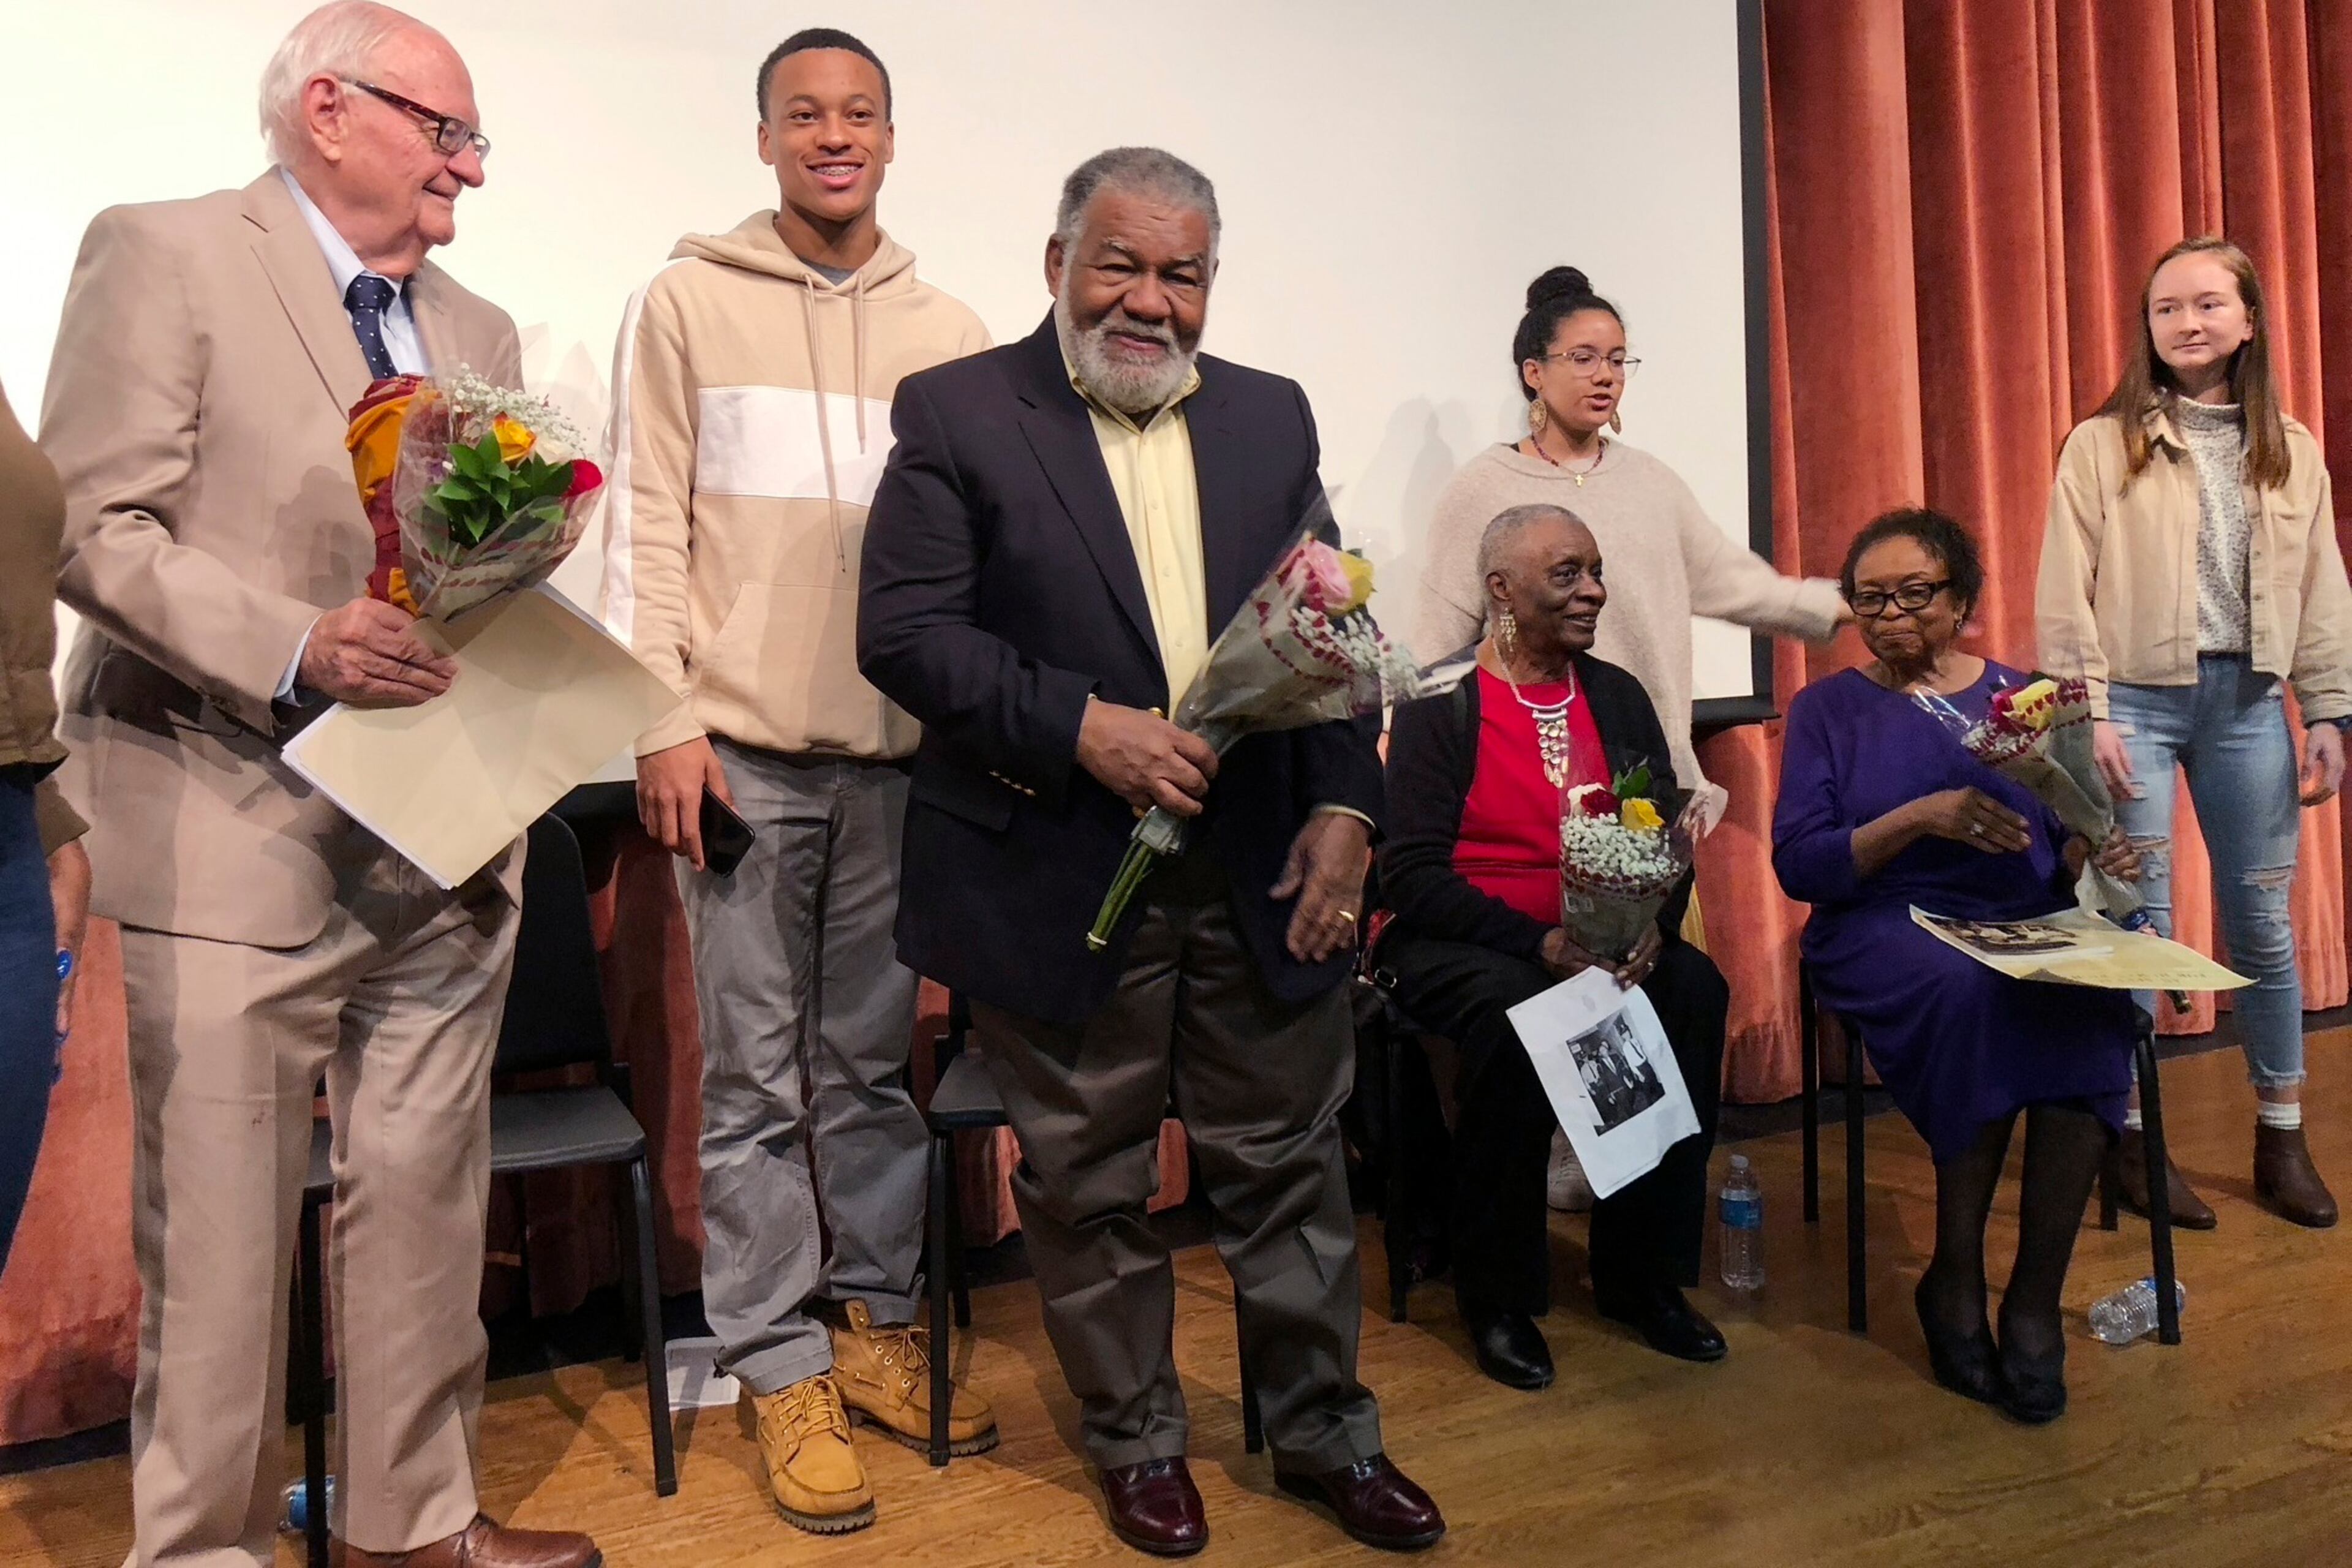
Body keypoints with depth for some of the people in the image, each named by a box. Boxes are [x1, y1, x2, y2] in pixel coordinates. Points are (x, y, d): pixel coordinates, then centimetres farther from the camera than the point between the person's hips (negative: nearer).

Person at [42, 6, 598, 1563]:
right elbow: (95, 529, -10)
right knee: (223, 1229, 3)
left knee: (426, 1203, 12)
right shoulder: (164, 257, -1)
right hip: (239, 835, -6)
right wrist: (296, 647, -21)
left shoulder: (480, 334, 18)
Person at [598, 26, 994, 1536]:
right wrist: (664, 720, -7)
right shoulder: (687, 302, 4)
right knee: (758, 1075, 4)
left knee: (877, 1061, 11)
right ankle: (779, 1368, 16)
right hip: (743, 748, -2)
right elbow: (649, 522, 0)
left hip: (903, 749, 2)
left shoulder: (948, 330, 9)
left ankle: (877, 1327, 25)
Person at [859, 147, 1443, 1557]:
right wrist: (1079, 726, -19)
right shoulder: (956, 413, -2)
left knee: (1291, 1165, 13)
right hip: (1064, 885, -3)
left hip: (1263, 875, 3)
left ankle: (1325, 1430, 33)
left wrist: (1345, 807, -4)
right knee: (1089, 1186, 11)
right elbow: (904, 630, -10)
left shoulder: (1273, 417, 11)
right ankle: (1138, 1439, 32)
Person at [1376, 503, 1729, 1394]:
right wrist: (1539, 944, -24)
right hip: (1455, 943, -5)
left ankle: (1642, 1275, -7)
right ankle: (1499, 1297, -14)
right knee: (1516, 1014, -35)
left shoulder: (1617, 697, 12)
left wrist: (1651, 928, -16)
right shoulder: (1439, 706, -6)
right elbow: (1411, 874, -15)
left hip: (1605, 942, 5)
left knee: (1694, 989, -23)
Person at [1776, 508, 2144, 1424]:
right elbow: (1799, 865, -4)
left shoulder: (2023, 698, 17)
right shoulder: (1828, 709, 9)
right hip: (1889, 931, -2)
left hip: (2028, 924, 3)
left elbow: (2068, 848, 15)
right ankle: (1957, 1281, -18)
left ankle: (2035, 1298, -19)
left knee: (2092, 1003, -32)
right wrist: (1921, 817, -17)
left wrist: (2098, 859, -9)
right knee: (1970, 991, -36)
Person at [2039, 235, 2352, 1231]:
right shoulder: (2103, 445, -2)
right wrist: (2085, 716, -11)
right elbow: (2067, 594, -6)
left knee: (2262, 916, 9)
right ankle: (2131, 1138, 13)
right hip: (2137, 698, -3)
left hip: (2247, 699, 3)